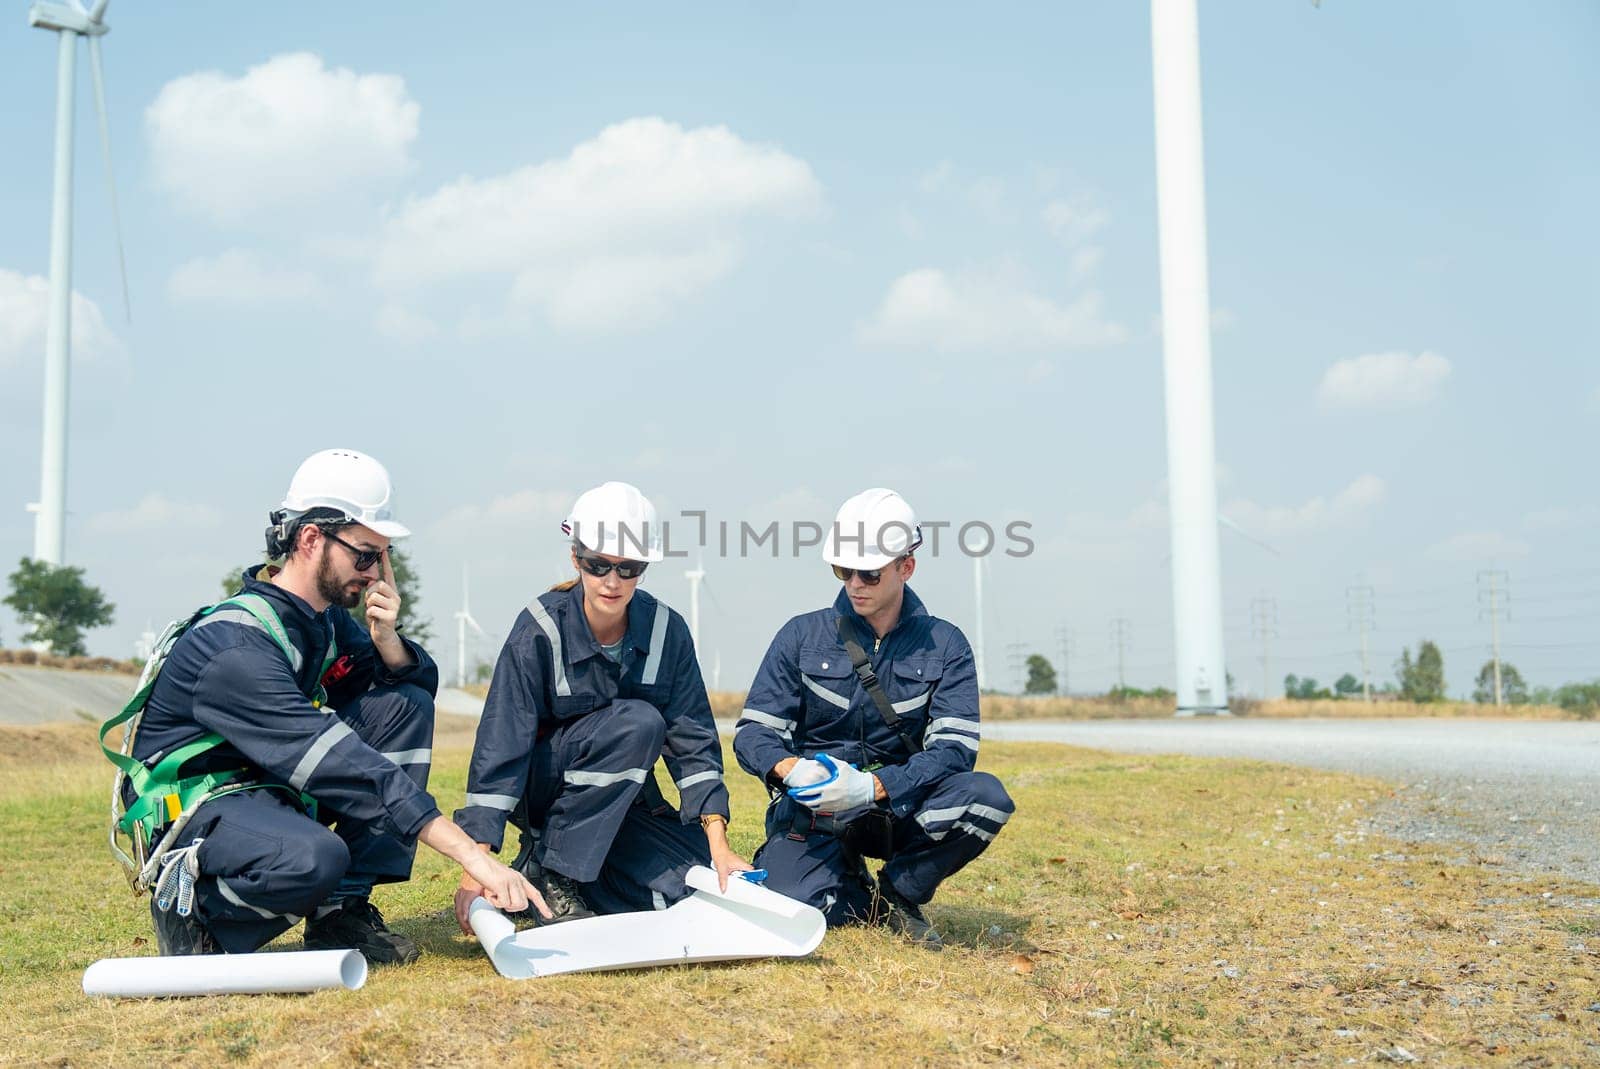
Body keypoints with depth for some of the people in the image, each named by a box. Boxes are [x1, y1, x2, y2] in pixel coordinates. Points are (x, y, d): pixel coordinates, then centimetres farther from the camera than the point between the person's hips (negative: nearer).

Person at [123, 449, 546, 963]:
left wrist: (385, 639, -18)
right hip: (191, 807, -9)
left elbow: (420, 683, 7)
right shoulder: (239, 645, -27)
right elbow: (342, 765, -34)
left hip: (273, 786, 9)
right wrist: (470, 854, -37)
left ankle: (342, 911, -6)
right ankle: (186, 897, -6)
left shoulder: (326, 616, -1)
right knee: (313, 858, -39)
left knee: (408, 704, -8)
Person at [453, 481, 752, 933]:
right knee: (637, 721, -31)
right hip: (540, 789, -4)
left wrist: (718, 844, -18)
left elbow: (693, 739, -9)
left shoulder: (667, 630, -10)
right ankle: (544, 867, -17)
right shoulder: (541, 629, -20)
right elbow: (500, 745, -24)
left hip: (624, 799, 4)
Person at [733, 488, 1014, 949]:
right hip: (812, 809, -1)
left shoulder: (943, 645, 1)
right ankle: (861, 899, 9)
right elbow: (753, 730, -2)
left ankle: (899, 891, -2)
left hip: (899, 804, 1)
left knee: (987, 796, -27)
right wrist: (789, 768, -26)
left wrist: (873, 787, -26)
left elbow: (954, 746, -10)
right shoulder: (803, 635, 1)